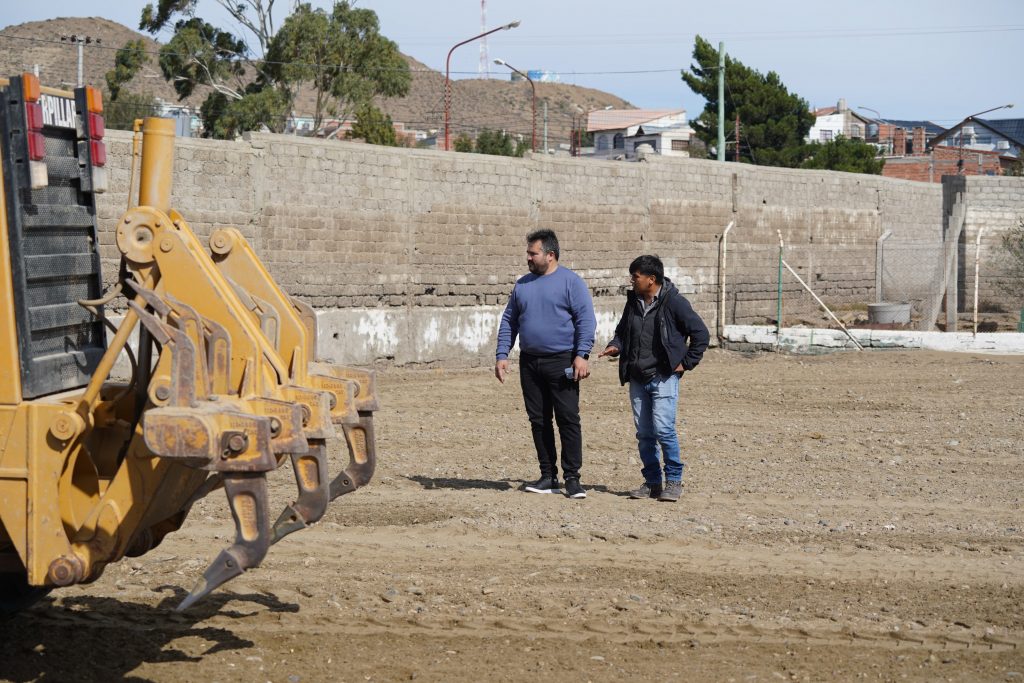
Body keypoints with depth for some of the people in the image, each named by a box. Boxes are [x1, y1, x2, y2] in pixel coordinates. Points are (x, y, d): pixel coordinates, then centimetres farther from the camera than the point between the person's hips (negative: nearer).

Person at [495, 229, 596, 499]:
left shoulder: (571, 282, -3)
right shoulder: (522, 285, 14)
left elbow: (586, 320, -8)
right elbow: (508, 321, 18)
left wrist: (582, 355, -17)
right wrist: (502, 355, 8)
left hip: (562, 363, -6)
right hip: (529, 363, 6)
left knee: (568, 420, -6)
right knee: (539, 421, 7)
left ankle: (572, 478, -2)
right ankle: (548, 477, 14)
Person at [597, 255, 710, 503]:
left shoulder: (674, 303, -9)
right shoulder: (633, 302, 10)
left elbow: (701, 334, -6)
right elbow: (622, 331, 25)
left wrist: (686, 363, -7)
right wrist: (615, 346, 4)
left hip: (664, 377, -6)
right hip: (638, 379, 6)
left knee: (663, 428, -15)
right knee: (644, 433, 7)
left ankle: (674, 480, -2)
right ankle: (652, 482, 16)